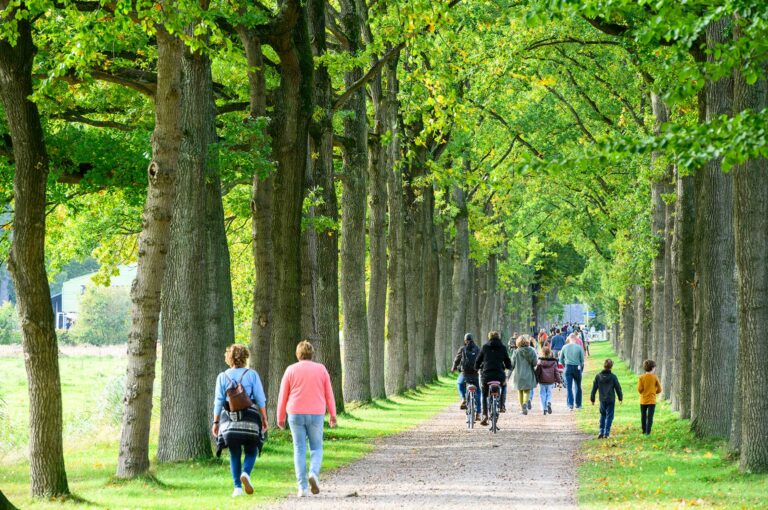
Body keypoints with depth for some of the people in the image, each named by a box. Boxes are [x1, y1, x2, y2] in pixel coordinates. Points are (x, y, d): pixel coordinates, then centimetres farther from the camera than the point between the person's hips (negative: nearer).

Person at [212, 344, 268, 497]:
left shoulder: (222, 377, 4)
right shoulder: (252, 375, 1)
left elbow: (218, 402, 3)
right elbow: (260, 399, -2)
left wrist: (216, 422, 7)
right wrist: (264, 419, 4)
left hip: (229, 421, 1)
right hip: (249, 420, -1)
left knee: (234, 455, 10)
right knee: (251, 451, 11)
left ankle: (237, 487, 2)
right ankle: (246, 473, -16)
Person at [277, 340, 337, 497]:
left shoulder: (291, 370, 0)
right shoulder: (321, 369, 2)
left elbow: (283, 396, 2)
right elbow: (329, 394, 3)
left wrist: (280, 418, 10)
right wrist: (332, 415, 10)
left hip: (296, 414, 0)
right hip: (315, 415, 0)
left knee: (300, 450, 5)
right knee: (316, 449, 12)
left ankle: (303, 487, -2)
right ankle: (314, 473, -17)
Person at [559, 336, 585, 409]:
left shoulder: (565, 347, 1)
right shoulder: (579, 348, -4)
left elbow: (561, 360, 8)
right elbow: (582, 360, -1)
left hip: (568, 368, 0)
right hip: (577, 368, 0)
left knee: (568, 387, 2)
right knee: (578, 387, 12)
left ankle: (570, 404, -7)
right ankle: (578, 404, 16)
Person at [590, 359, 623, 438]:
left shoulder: (598, 376, -2)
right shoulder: (613, 377, -10)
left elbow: (594, 388, 4)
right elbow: (618, 388, -3)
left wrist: (592, 398, 15)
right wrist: (620, 397, 12)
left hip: (602, 400, 3)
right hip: (611, 399, -3)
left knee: (603, 415, 17)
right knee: (609, 416, 4)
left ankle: (601, 431, 10)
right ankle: (606, 433, 0)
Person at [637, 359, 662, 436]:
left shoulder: (641, 377, -5)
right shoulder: (655, 377, -7)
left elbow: (639, 389, -9)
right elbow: (659, 389, -2)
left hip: (643, 400, 2)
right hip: (652, 400, -2)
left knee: (643, 416, 15)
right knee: (650, 417, -1)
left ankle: (644, 431, 24)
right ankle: (647, 432, -10)